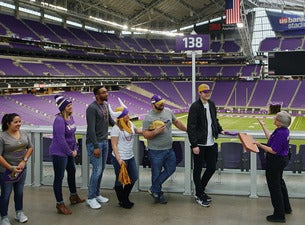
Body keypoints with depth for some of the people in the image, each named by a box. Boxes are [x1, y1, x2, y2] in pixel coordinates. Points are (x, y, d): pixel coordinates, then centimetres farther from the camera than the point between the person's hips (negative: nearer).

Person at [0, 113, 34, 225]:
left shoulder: (23, 133, 1)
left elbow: (30, 147, 8)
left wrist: (24, 161, -5)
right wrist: (11, 168, -19)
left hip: (21, 169, 5)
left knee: (19, 192, 16)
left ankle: (19, 213, 33)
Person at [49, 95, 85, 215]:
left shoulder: (70, 117, 4)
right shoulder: (59, 120, -23)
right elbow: (61, 140, -24)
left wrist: (75, 149, 4)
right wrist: (70, 152, -14)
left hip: (68, 152, 10)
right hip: (59, 153, -10)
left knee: (72, 172, 23)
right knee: (59, 177, 0)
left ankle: (74, 196, 43)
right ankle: (60, 205, 10)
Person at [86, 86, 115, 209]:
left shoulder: (106, 105, 9)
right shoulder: (92, 108, -17)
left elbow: (110, 120, 23)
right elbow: (91, 129, -20)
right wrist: (96, 147, -22)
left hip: (104, 141, 8)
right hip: (94, 143, -8)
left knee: (101, 169, 12)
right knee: (97, 170, -6)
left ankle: (97, 194, 24)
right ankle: (91, 198, 7)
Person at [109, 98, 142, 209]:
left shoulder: (130, 124, 5)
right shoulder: (116, 128, -17)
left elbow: (136, 131, 29)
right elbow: (114, 145, -17)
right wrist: (119, 159, -22)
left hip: (130, 157, 8)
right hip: (120, 158, -8)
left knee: (134, 177, 16)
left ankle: (125, 198, 35)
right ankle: (122, 201, 26)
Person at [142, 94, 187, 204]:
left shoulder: (168, 112, 5)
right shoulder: (148, 117, -13)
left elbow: (176, 122, 19)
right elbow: (145, 134, -13)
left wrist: (187, 130, 23)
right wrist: (156, 132, -27)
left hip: (169, 149, 7)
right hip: (156, 151, -7)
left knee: (171, 169, 12)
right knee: (156, 174, 4)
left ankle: (154, 189, 22)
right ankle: (158, 194, 23)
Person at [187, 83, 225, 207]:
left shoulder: (211, 104, 9)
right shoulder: (195, 106, -13)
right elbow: (191, 127, -16)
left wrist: (220, 130, 12)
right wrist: (194, 145, -18)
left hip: (211, 144, 7)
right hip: (199, 145, -7)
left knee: (212, 167, 12)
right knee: (198, 169, 6)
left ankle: (200, 190, 31)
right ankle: (199, 195, 20)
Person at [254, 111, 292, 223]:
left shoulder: (281, 133, -28)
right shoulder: (284, 130, 3)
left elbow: (273, 151, -27)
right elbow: (270, 138, 15)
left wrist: (259, 145, -22)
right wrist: (263, 125, 20)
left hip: (276, 161, -11)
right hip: (281, 159, 11)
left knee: (274, 186, 1)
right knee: (279, 183, 26)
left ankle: (279, 215, 11)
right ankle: (286, 208, 43)